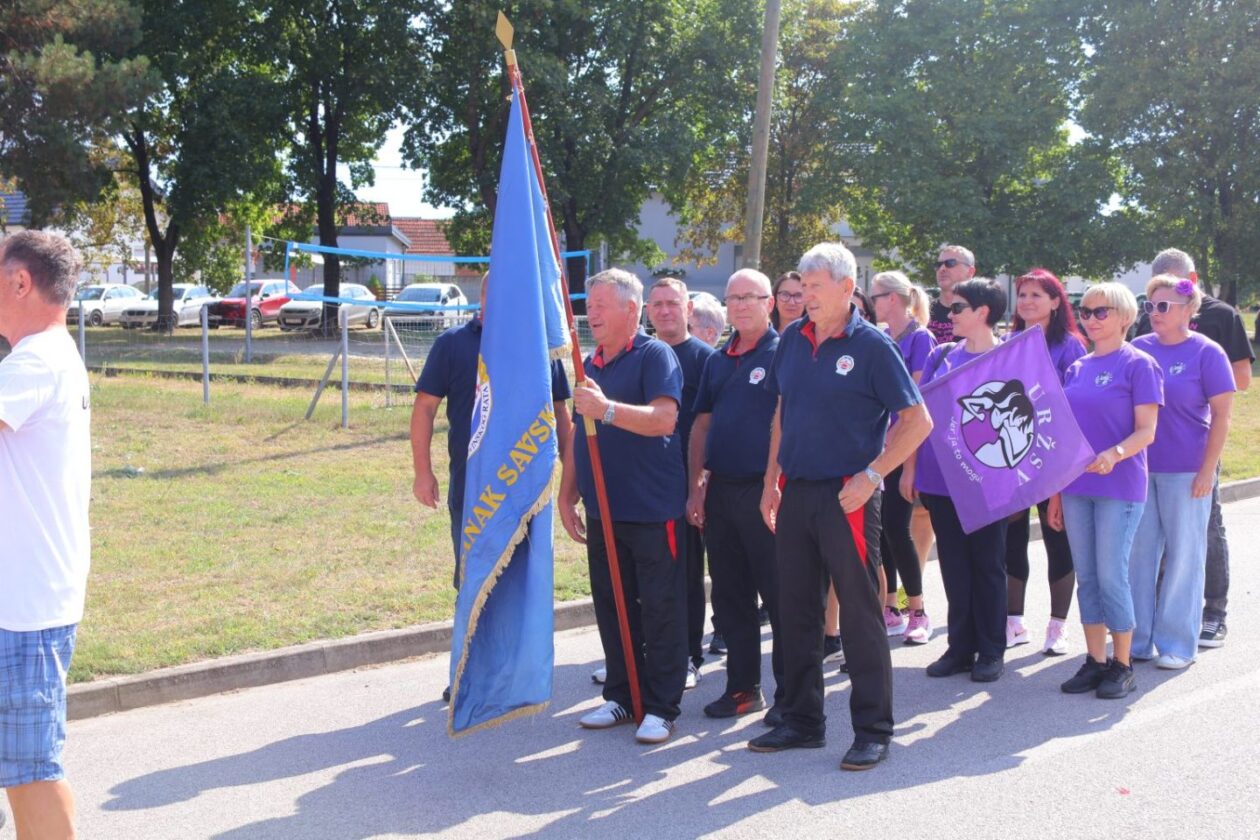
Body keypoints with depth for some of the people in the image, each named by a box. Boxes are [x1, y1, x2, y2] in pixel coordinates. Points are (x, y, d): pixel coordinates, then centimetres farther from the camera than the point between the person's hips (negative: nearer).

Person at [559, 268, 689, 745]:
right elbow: (577, 437, 21)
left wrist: (608, 409, -34)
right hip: (603, 509, 7)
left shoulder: (654, 355, -7)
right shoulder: (591, 365, 16)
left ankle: (661, 708, 5)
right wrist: (567, 495, 15)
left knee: (661, 612, -1)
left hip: (653, 510, -7)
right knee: (612, 610, 12)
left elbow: (664, 418, -23)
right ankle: (620, 696, 23)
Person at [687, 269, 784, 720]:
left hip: (764, 491, -7)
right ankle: (742, 686, 22)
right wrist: (696, 488, 10)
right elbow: (702, 424, 16)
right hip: (720, 492, 7)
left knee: (779, 595, -1)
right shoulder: (717, 360, 14)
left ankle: (790, 693, 8)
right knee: (730, 595, 12)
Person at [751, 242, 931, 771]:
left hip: (847, 496, -6)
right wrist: (771, 482, 13)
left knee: (859, 615, 0)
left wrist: (871, 476, -15)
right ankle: (801, 720, 24)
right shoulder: (793, 339, 9)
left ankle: (873, 731, 10)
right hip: (795, 492, 6)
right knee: (795, 611, 12)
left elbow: (917, 421, -9)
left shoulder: (871, 345, -8)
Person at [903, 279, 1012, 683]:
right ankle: (960, 647, 17)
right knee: (953, 565, 9)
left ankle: (991, 650, 14)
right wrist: (910, 467, 7)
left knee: (987, 564, 5)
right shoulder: (941, 355, 9)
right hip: (939, 478, 4)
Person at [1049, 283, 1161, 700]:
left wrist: (1115, 454, -29)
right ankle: (1095, 661, 17)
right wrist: (1055, 493, 12)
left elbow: (1146, 431, -9)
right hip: (1076, 488, 6)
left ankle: (1122, 666, 8)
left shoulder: (1138, 364, -5)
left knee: (1111, 575, -4)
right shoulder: (1077, 369, 12)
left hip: (1119, 488, -6)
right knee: (1086, 576, 8)